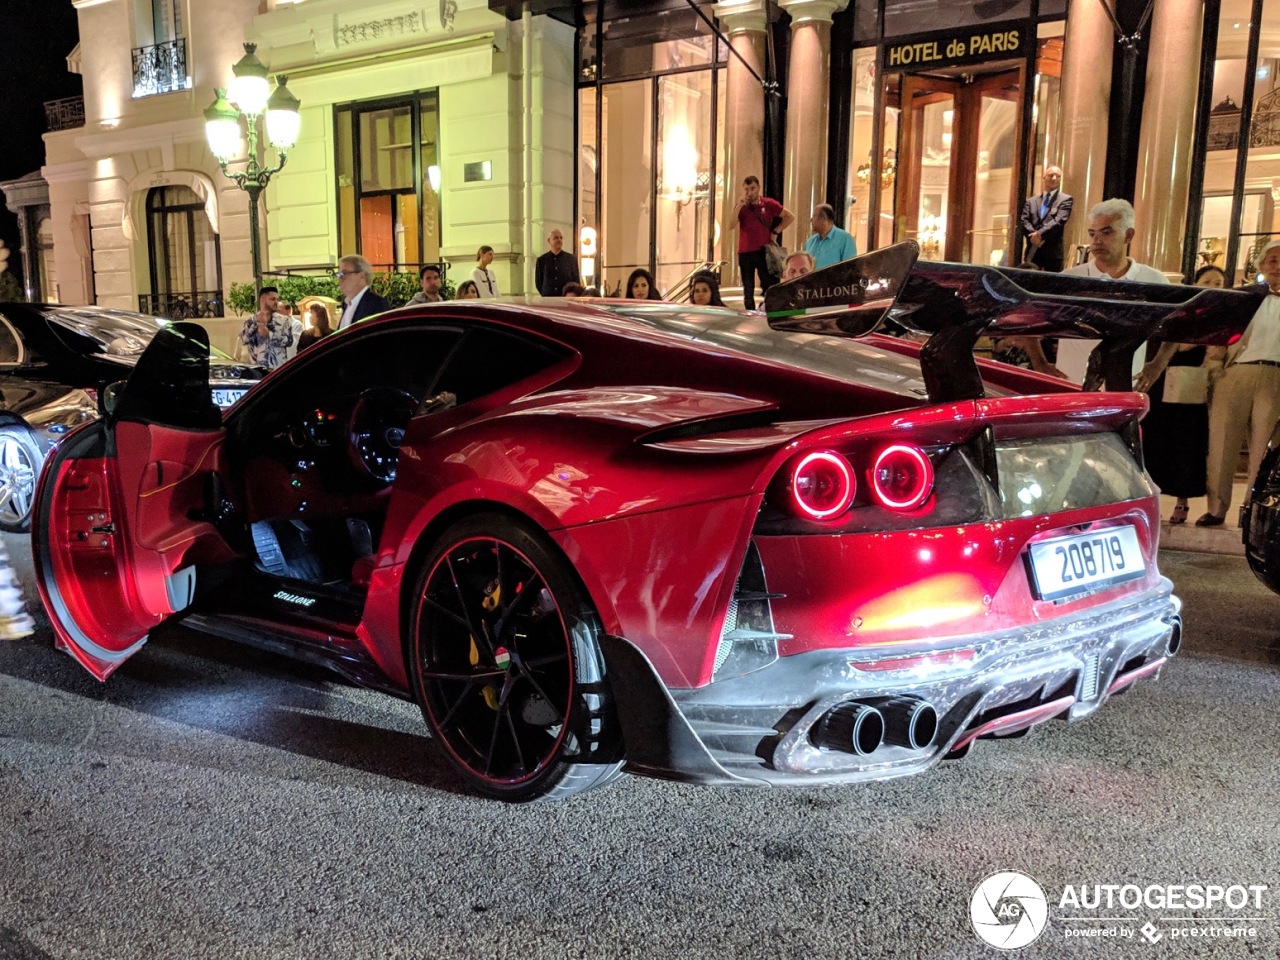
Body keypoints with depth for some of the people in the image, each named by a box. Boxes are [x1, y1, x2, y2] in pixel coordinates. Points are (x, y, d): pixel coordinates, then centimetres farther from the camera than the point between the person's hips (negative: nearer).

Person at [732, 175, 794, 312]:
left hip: (763, 251, -2)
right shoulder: (740, 206, 5)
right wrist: (739, 206, -17)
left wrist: (776, 231, 0)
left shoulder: (769, 204, 1)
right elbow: (731, 225, -11)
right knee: (748, 290, 6)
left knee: (769, 287, -3)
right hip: (745, 253, 2)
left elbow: (790, 217, 7)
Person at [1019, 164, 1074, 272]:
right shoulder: (1031, 200, 17)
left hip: (1053, 252, -3)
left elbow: (1059, 221, -8)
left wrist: (1040, 233, -20)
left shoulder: (1066, 199, 7)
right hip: (1032, 251, 3)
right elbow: (1023, 220, 4)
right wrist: (1033, 234, -15)